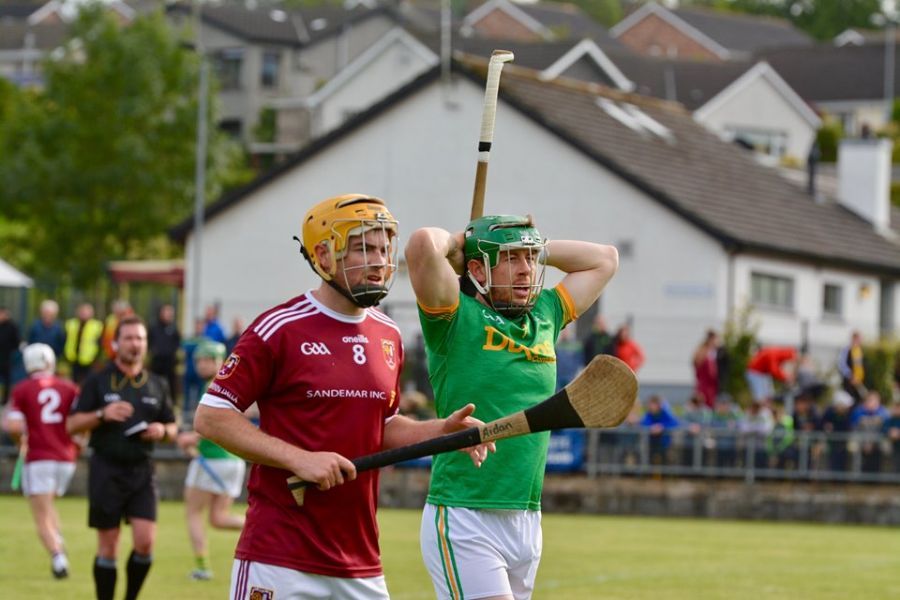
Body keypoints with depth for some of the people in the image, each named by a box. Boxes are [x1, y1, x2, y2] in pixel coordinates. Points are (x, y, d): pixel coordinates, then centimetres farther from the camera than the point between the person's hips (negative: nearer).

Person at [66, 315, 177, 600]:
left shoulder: (157, 385, 11)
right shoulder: (97, 381, 2)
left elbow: (172, 427, 18)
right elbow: (71, 425, -1)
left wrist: (163, 431, -5)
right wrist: (102, 415, -17)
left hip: (142, 472, 2)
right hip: (107, 472, -2)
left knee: (145, 542, -9)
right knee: (108, 547, 0)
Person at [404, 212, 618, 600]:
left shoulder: (544, 317, 14)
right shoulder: (457, 318, -5)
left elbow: (604, 259, 25)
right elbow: (423, 245, -21)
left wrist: (537, 250, 17)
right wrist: (456, 242, 0)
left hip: (527, 522, 7)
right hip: (463, 523, -7)